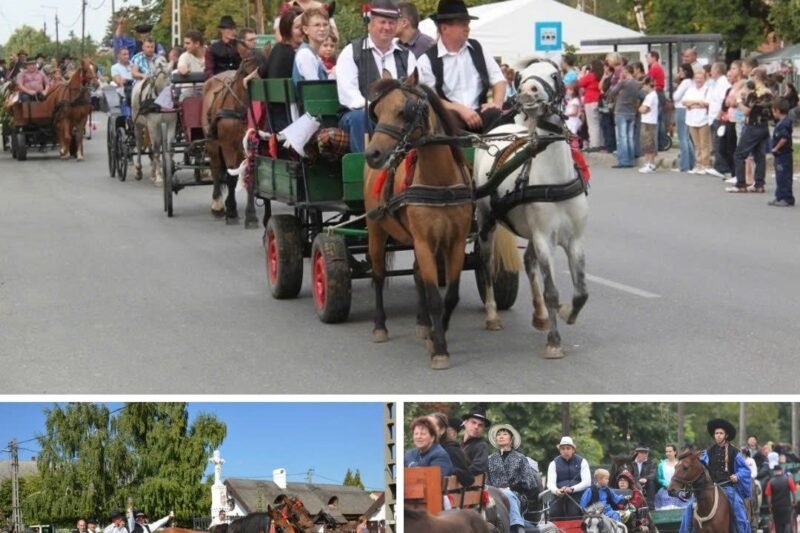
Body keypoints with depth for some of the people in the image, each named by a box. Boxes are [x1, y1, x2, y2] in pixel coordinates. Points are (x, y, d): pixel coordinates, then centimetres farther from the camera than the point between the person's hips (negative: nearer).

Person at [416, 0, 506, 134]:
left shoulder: (478, 49, 13)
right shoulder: (427, 60, 0)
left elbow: (498, 79, 15)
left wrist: (497, 103, -6)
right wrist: (460, 109, -16)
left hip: (479, 114, 3)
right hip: (450, 116, -3)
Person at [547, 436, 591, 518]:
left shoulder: (581, 462, 7)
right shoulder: (554, 463, 10)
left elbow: (587, 482, -3)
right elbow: (550, 483, -2)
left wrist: (572, 489, -20)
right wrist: (556, 491, -27)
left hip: (577, 496, -2)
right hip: (559, 497, 2)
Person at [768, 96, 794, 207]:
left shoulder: (784, 124, -20)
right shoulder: (783, 122, 12)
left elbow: (784, 138, -31)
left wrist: (776, 148, -20)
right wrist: (775, 149, 17)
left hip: (783, 155, -11)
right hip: (780, 155, 11)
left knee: (784, 177, -6)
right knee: (780, 177, 16)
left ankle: (787, 199, -3)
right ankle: (780, 197, 23)